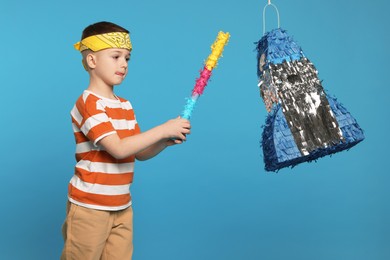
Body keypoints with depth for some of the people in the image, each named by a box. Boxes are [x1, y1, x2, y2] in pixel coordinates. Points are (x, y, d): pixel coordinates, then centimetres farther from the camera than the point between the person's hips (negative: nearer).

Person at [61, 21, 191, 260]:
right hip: (90, 208, -7)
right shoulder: (88, 103, -15)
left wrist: (166, 141, -8)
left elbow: (140, 152, 11)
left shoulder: (126, 106, 10)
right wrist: (163, 129, -22)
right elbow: (119, 149, -25)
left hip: (122, 208, 7)